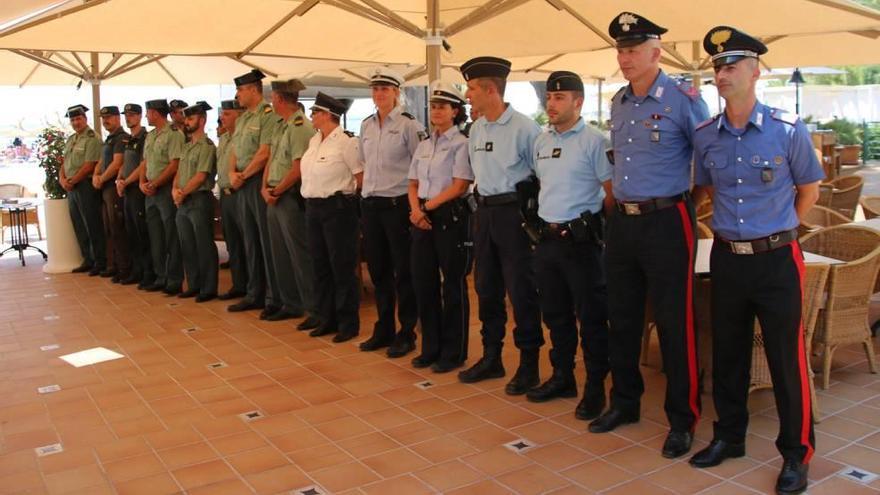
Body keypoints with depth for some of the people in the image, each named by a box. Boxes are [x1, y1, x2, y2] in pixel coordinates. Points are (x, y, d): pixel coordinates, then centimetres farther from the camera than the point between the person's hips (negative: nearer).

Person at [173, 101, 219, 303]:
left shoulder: (207, 146, -9)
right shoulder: (187, 146, 17)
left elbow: (200, 176, -15)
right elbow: (179, 171, 17)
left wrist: (183, 193, -10)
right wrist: (175, 190, -1)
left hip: (200, 200, -9)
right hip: (183, 202, 9)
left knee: (204, 246, -3)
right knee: (187, 246, 12)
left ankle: (209, 288, 4)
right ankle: (194, 285, 22)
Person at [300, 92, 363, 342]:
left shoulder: (345, 142, -12)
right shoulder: (313, 141, 12)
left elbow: (362, 176, -11)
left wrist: (344, 193, -3)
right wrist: (311, 200, 10)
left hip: (337, 207, -8)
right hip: (313, 207, 8)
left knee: (342, 266, -1)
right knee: (320, 265, 12)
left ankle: (348, 323, 10)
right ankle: (327, 319, 23)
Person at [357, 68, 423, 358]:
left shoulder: (409, 125, -7)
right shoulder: (366, 126, 12)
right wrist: (368, 188, 14)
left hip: (398, 203, -6)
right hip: (370, 204, 6)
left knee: (403, 271, 1)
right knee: (378, 269, 12)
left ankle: (406, 334, 13)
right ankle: (384, 330, 25)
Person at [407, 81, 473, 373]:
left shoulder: (461, 144, -6)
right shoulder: (423, 146, 14)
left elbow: (459, 186, -13)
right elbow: (413, 184, 14)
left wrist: (428, 206, -13)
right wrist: (416, 209, -5)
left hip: (451, 216, -7)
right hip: (423, 217, 7)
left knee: (453, 284, 1)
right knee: (423, 282, 9)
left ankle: (453, 352, 13)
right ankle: (431, 348, 23)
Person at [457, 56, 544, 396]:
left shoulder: (523, 127, -12)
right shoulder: (476, 129, 10)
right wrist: (483, 204, 16)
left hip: (513, 211, -8)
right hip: (484, 211, 8)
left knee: (521, 290, -1)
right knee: (486, 287, 13)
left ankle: (529, 365, 11)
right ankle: (491, 357, 27)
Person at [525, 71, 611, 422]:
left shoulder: (593, 141, -10)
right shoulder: (541, 142, 12)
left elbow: (613, 191, -10)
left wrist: (597, 225, -7)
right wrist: (543, 222, 16)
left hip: (580, 239, -7)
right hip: (547, 238, 7)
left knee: (590, 315, 2)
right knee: (555, 313, 16)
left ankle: (595, 386, 15)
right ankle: (562, 377, 31)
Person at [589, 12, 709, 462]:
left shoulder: (683, 100, -10)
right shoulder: (618, 103, 11)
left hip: (666, 222, -7)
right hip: (622, 221, 7)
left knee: (673, 323, 1)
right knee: (622, 319, 15)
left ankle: (682, 419, 16)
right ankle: (624, 402, 32)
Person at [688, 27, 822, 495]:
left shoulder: (788, 130, -9)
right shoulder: (705, 135, 1)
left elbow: (808, 191, 5)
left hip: (776, 259, -3)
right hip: (727, 258, 3)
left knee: (786, 359, 4)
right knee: (726, 354, 14)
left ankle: (796, 454, 21)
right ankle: (729, 436, 33)